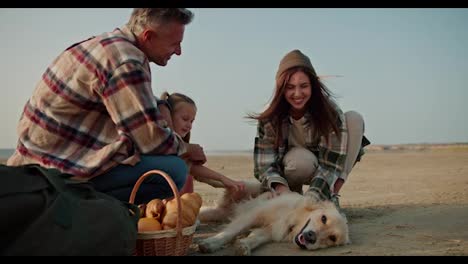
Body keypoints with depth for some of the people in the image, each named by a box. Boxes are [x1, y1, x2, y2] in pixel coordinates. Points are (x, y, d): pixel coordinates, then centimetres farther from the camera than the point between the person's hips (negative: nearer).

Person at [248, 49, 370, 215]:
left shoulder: (330, 111, -25)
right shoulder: (270, 119, -22)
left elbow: (331, 162, -29)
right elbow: (263, 164, -25)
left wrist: (312, 199, -43)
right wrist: (280, 187, -47)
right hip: (295, 168, -1)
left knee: (354, 119, -24)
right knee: (300, 159, -40)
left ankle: (332, 198, -17)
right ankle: (294, 193, -3)